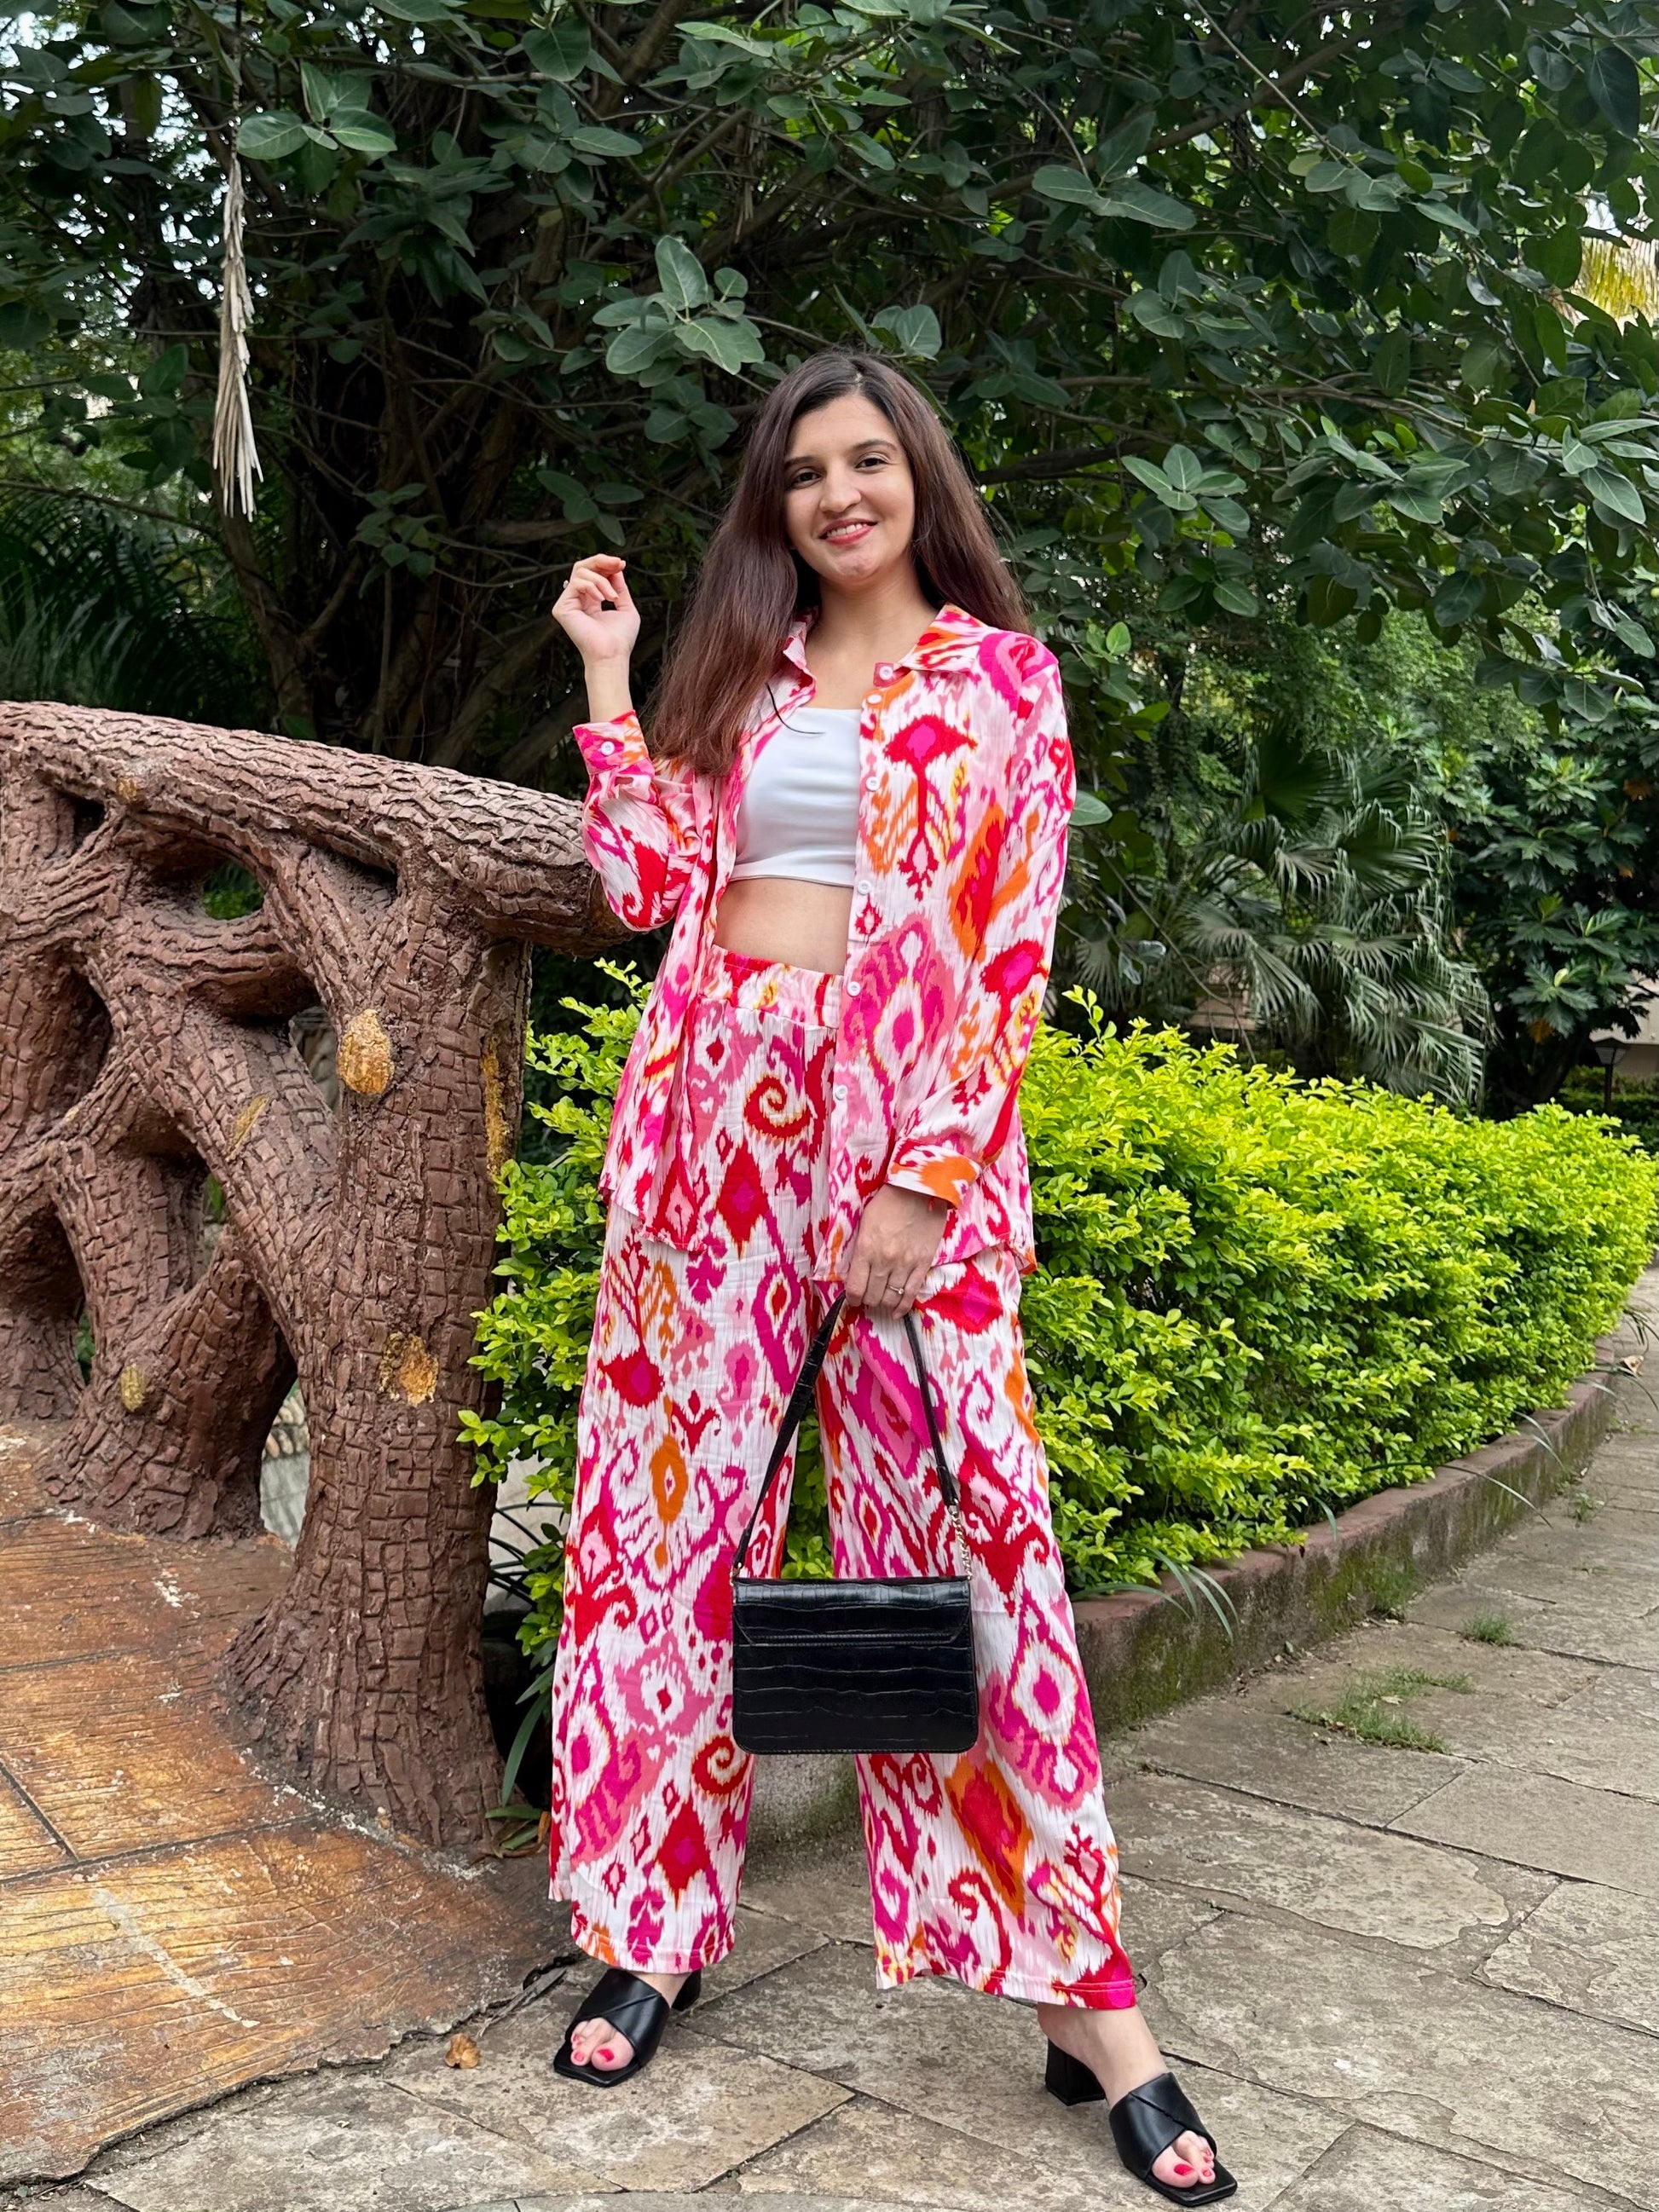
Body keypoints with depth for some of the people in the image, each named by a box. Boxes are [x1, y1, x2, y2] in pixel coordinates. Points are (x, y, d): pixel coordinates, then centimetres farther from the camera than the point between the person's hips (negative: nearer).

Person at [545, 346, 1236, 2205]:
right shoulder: (741, 670, 17)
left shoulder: (1001, 673, 6)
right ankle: (656, 1917, 21)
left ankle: (1081, 1995, 5)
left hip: (913, 1121, -3)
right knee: (671, 1490, 5)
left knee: (957, 1510, -6)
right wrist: (606, 677, 9)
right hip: (717, 1107, 4)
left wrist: (925, 1182, -12)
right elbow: (652, 880, 7)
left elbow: (1011, 947, -3)